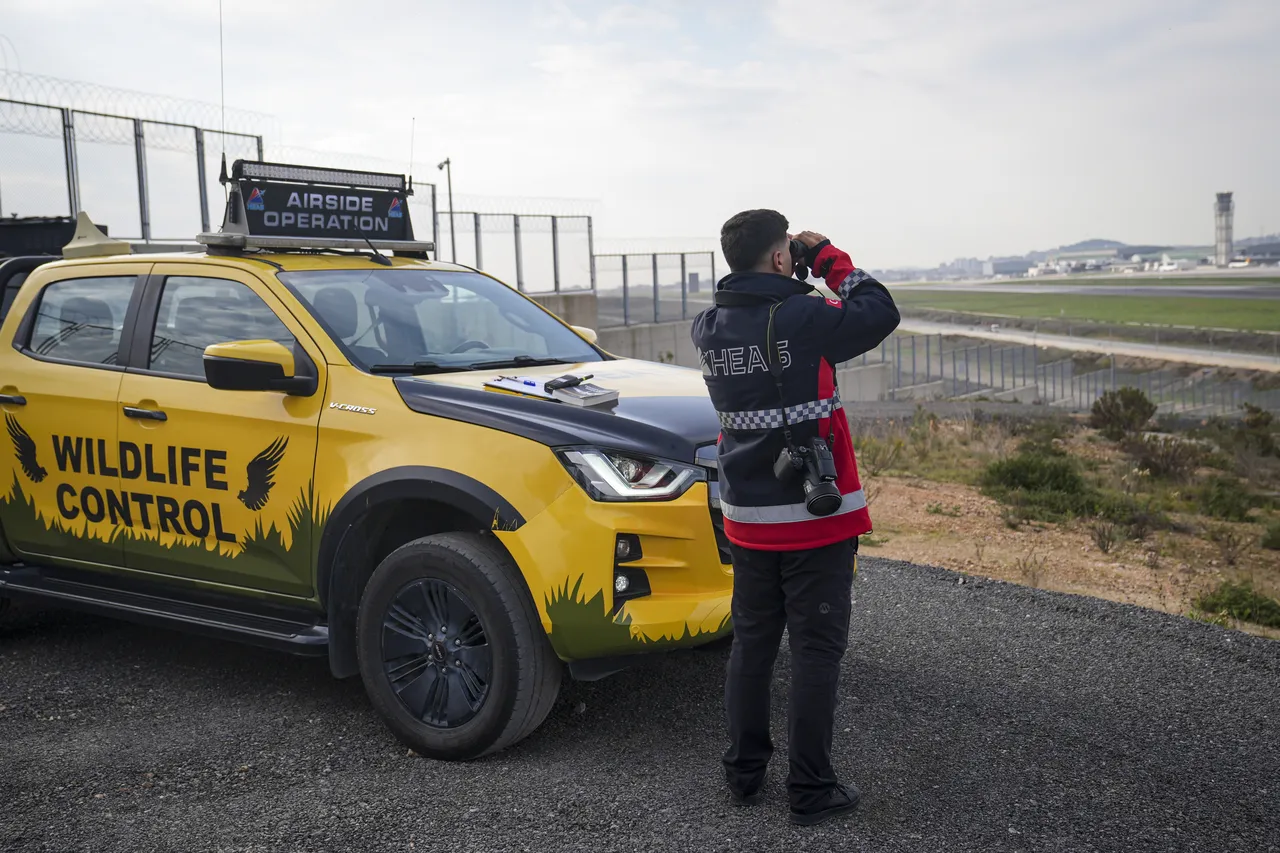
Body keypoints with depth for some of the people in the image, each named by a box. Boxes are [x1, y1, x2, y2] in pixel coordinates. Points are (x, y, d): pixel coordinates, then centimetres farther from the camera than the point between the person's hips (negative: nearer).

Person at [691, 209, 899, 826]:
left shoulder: (708, 329, 1)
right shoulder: (802, 320, -17)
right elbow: (879, 314, -5)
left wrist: (791, 287, 9)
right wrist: (829, 259, 3)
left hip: (747, 519, 6)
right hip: (815, 518, -6)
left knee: (751, 643, 16)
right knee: (816, 651, 4)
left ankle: (744, 772, 27)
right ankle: (810, 790, 11)